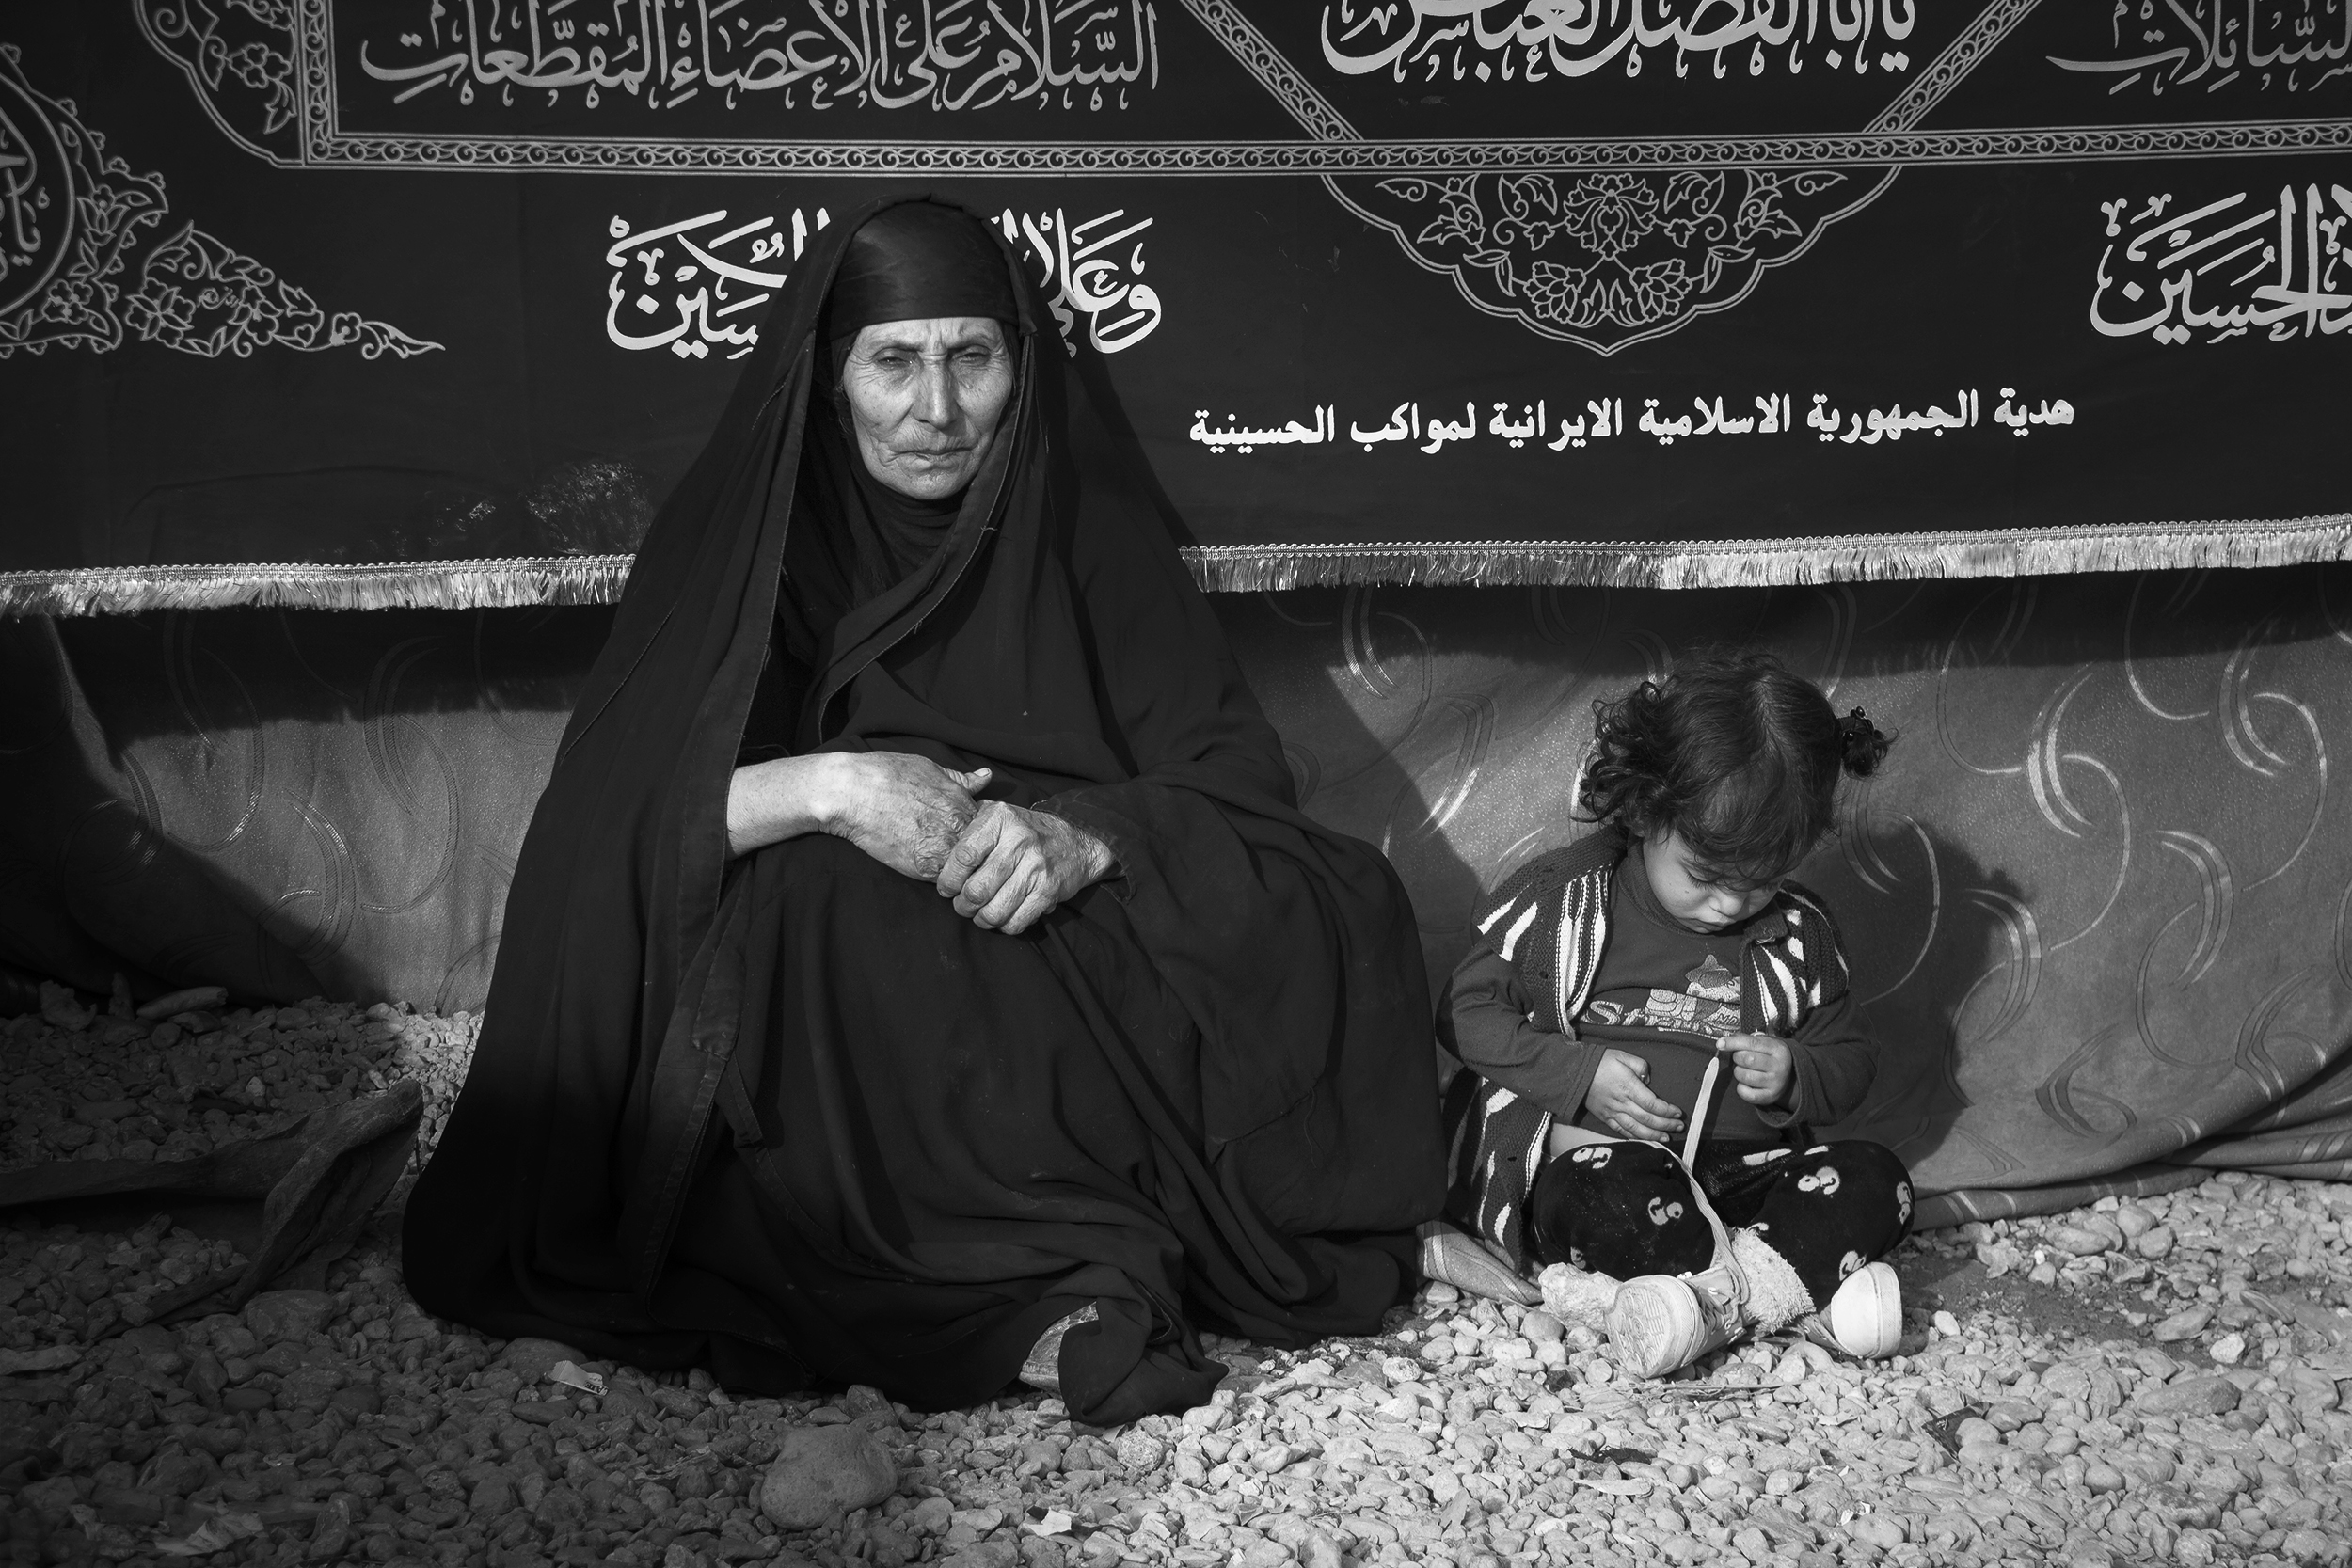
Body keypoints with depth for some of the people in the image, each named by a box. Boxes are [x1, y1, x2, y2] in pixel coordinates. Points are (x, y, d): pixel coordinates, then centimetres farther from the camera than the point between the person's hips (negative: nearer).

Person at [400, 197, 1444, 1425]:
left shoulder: (1089, 530, 4)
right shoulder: (742, 535, -2)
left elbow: (1236, 783, -4)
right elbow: (606, 821, -12)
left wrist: (1088, 840, -25)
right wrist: (823, 788, -29)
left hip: (1077, 963, 2)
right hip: (810, 1013, -1)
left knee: (1339, 911, -22)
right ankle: (1062, 1279, -32)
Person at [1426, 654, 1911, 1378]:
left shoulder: (1800, 933, 8)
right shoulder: (1562, 898, -2)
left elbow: (1850, 1059, 17)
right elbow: (1467, 1009, 1)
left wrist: (1794, 1077, -7)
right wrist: (1580, 1074, -13)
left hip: (1746, 1171, 4)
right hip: (1594, 1157, -4)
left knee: (1876, 1180, -20)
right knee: (1610, 1197, -38)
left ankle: (1709, 1297, -36)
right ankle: (1808, 1285, -35)